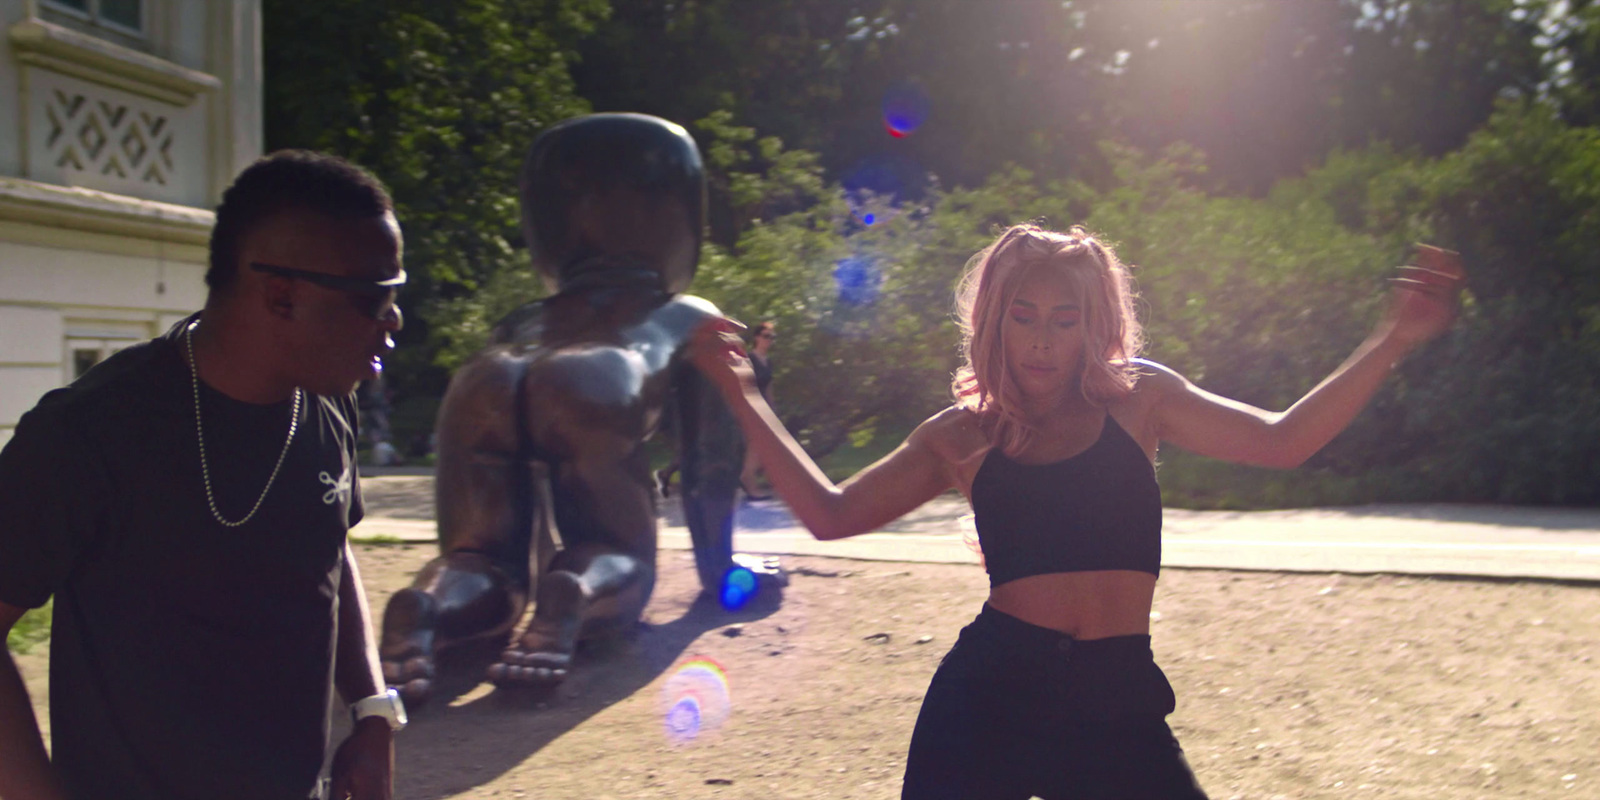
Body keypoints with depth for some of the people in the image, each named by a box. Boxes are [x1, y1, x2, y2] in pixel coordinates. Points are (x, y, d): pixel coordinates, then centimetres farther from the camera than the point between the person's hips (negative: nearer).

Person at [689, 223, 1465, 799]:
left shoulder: (1138, 400, 7)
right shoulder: (961, 434, 7)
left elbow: (1281, 441, 1)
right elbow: (830, 514, 5)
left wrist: (1393, 340, -7)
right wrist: (741, 394, 3)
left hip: (1116, 703, 1)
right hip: (988, 694, 0)